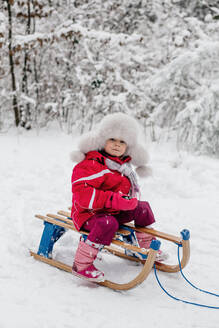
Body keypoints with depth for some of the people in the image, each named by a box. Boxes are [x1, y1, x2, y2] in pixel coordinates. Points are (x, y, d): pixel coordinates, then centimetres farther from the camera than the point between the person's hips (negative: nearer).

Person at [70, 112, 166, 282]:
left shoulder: (124, 166, 10)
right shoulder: (90, 164, -19)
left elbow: (130, 188, 27)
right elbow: (82, 193, -29)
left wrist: (131, 200, 3)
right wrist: (113, 200, -33)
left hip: (116, 212, 9)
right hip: (90, 214, -9)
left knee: (143, 208, 9)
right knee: (107, 223, -38)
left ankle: (148, 248, 26)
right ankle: (81, 264, -30)